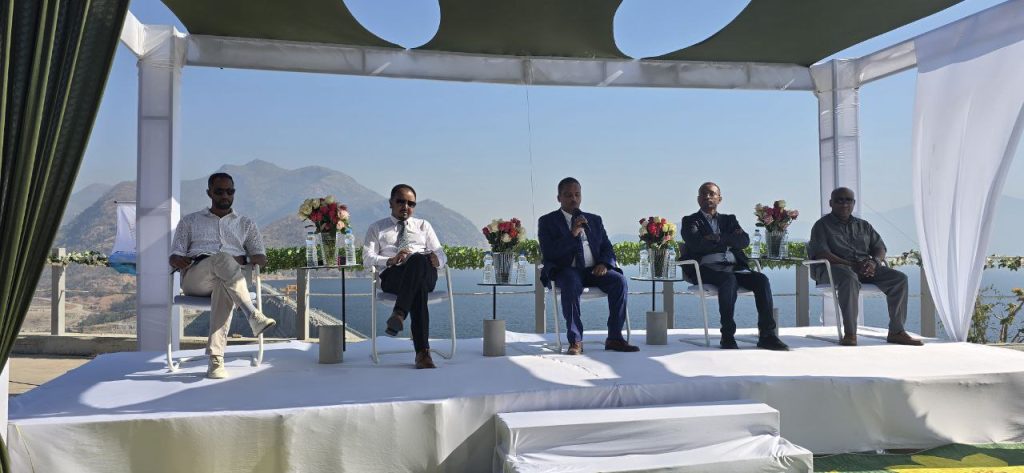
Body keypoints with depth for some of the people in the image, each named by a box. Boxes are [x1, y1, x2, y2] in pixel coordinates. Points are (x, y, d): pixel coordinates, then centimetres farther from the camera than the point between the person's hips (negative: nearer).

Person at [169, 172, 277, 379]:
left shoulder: (246, 224, 26)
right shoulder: (189, 221, 26)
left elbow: (261, 257, 16)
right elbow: (174, 256, 17)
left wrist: (242, 261, -6)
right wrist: (179, 261, -8)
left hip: (228, 279, 0)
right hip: (194, 278, 0)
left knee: (224, 286, -41)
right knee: (222, 258, -37)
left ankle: (216, 358, -49)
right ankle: (254, 316, -48)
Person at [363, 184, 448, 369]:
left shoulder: (424, 226, 31)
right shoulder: (377, 228, 26)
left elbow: (441, 255, 19)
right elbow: (367, 258, 9)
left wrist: (436, 259, -8)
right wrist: (390, 260, -12)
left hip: (426, 273, 2)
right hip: (392, 276, -1)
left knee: (419, 259, -40)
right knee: (418, 288, -41)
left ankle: (399, 313, -52)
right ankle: (422, 351, -51)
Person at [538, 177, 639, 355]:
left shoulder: (594, 220, 21)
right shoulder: (547, 221, 7)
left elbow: (607, 248, 16)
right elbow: (548, 253, -7)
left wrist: (604, 264, -8)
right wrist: (572, 234, -17)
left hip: (594, 270, 4)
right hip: (566, 270, -4)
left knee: (619, 280, -25)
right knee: (571, 285, -38)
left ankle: (614, 337, -19)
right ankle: (575, 341, -29)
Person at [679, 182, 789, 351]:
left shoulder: (729, 219, 26)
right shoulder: (690, 221, 14)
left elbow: (744, 241, 7)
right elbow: (697, 244, -7)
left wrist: (718, 238, -6)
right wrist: (728, 241, -1)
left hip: (734, 267, 4)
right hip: (707, 269, -4)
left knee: (762, 280, -23)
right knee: (729, 280, -36)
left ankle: (767, 335, -23)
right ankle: (727, 336, -31)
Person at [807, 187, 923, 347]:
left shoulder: (863, 225, 24)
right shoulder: (822, 225, 5)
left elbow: (880, 247, 16)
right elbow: (822, 254, -10)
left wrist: (874, 262, -9)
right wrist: (851, 265, -20)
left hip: (864, 268, 6)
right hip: (834, 267, -6)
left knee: (899, 278, -14)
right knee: (850, 279, -40)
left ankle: (896, 331, -11)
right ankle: (850, 334, -38)